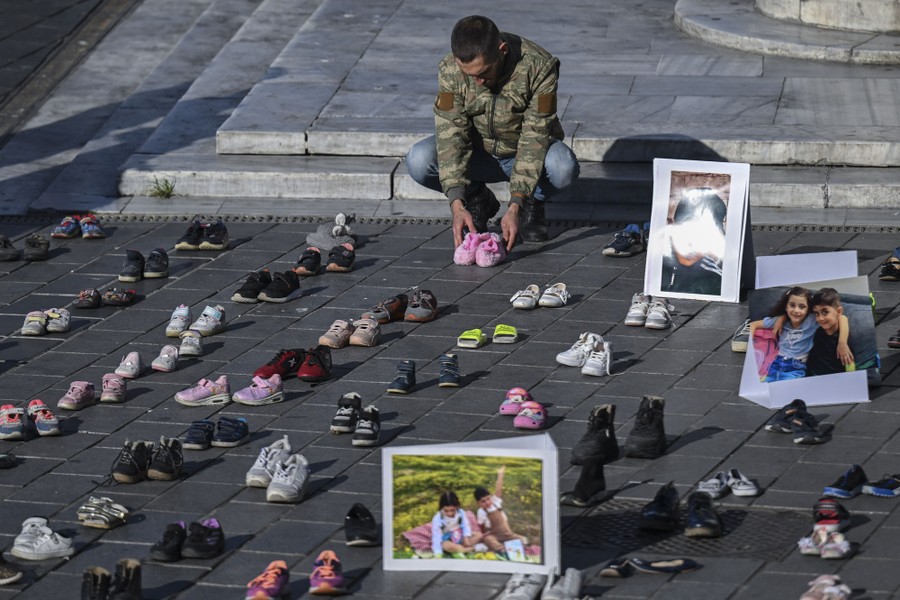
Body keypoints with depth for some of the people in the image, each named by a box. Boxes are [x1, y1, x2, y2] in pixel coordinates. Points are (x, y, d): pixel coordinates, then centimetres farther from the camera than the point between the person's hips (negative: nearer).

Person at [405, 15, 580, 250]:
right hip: (478, 153, 2)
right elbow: (450, 133, -25)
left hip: (526, 156, -2)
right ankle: (478, 200, 2)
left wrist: (515, 207, -38)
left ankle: (532, 204, 0)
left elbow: (535, 137, -29)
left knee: (564, 166, -37)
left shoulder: (538, 67, -28)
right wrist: (457, 205, -38)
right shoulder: (450, 70, -21)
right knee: (418, 160, -28)